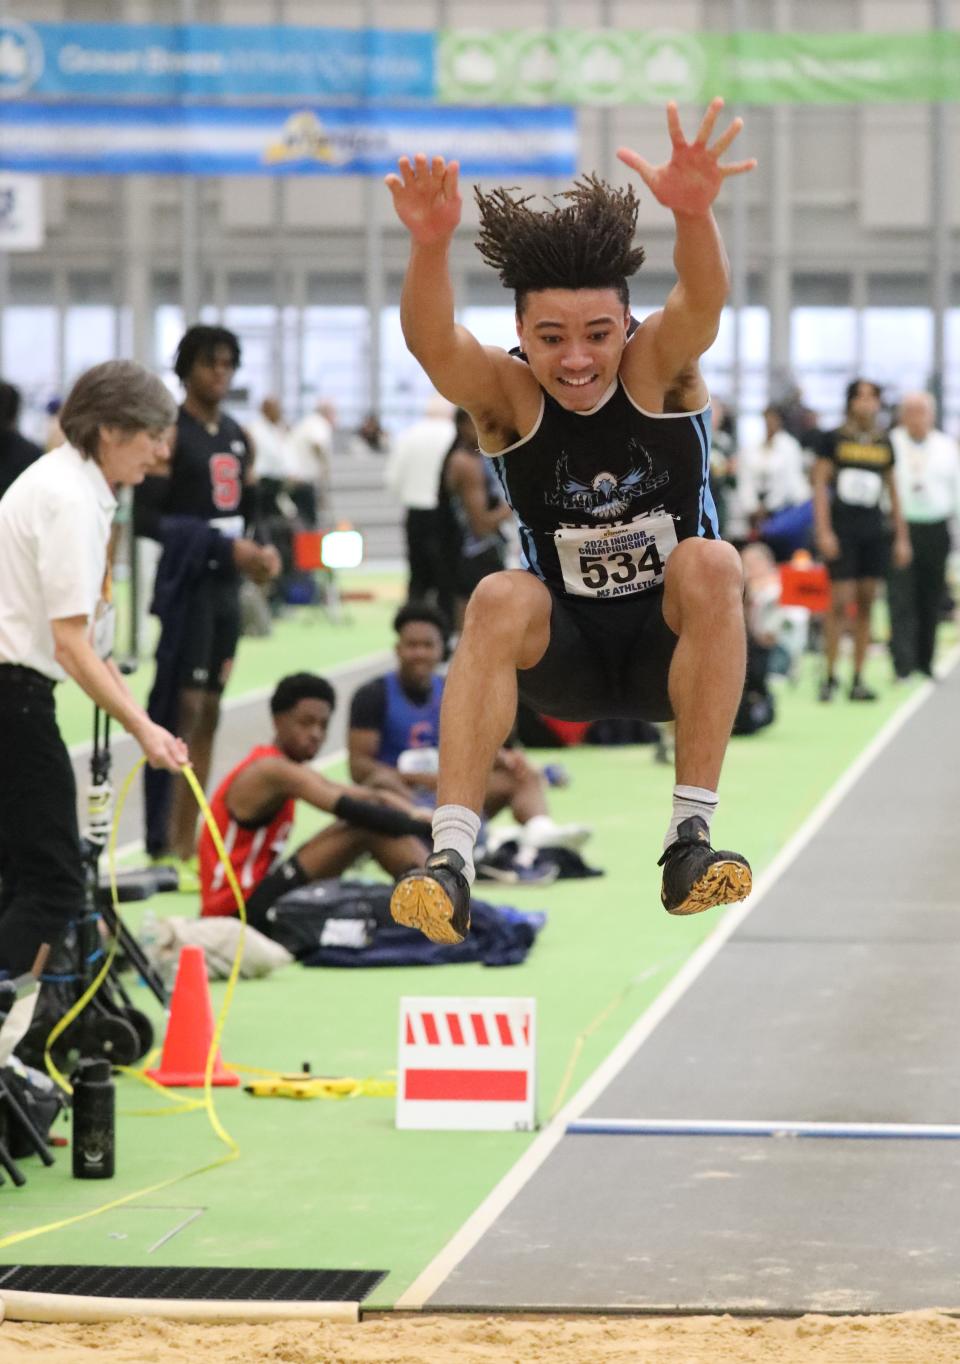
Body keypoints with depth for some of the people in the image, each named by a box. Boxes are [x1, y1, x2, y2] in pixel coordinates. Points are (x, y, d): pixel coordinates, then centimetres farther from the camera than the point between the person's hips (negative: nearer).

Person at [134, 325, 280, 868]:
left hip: (227, 587, 7)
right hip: (188, 584, -7)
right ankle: (166, 844, -9)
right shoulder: (169, 434, -8)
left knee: (209, 712, 9)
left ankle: (189, 840, 14)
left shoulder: (236, 435, 14)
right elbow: (146, 517, -14)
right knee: (183, 708, -11)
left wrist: (261, 549, 0)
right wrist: (225, 546, -18)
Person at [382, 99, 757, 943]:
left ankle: (692, 835, -28)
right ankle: (451, 857, -35)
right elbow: (431, 341, -34)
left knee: (711, 564, -30)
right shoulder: (507, 393, -12)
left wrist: (695, 213, -57)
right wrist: (431, 245, -55)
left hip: (673, 648, 0)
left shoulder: (661, 367, -12)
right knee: (501, 598, -30)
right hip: (562, 656, 0)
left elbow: (703, 302, -35)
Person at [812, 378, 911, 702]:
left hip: (874, 531, 4)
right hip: (842, 528, -4)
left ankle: (858, 679, 7)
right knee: (841, 600, -10)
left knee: (866, 603, 4)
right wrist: (824, 531, -11)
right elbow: (820, 484, -3)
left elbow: (893, 492, 17)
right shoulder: (833, 440, 0)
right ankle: (830, 675, -3)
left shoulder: (884, 445, 12)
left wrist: (901, 537, 15)